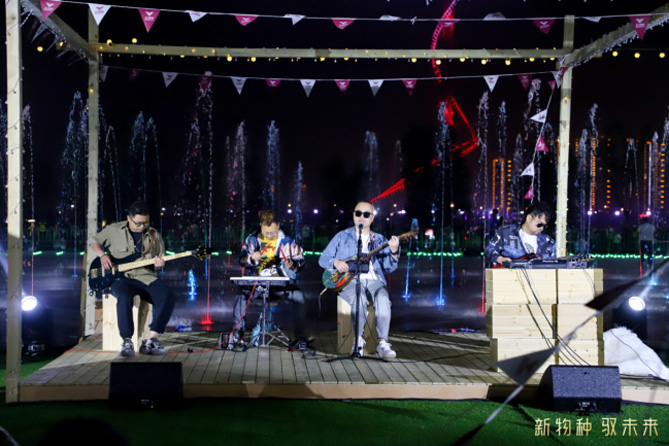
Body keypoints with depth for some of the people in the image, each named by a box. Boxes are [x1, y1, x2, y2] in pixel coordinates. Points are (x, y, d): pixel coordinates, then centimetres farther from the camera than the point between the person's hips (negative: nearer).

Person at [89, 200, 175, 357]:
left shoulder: (154, 235, 13)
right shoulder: (114, 230, 6)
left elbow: (161, 258, 19)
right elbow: (93, 241, 17)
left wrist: (159, 263, -6)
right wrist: (102, 255, -2)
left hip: (147, 277, 3)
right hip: (122, 277, -3)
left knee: (168, 298, -27)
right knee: (124, 297, -39)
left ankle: (151, 341, -24)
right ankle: (127, 342, -32)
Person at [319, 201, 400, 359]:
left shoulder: (379, 239, 17)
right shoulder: (342, 236, 15)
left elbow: (389, 267, 7)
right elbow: (323, 259, 12)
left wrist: (394, 252, -12)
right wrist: (336, 262, -9)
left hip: (373, 280, 1)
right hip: (349, 280, -1)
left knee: (383, 298, -32)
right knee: (360, 298, -36)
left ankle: (382, 343, -32)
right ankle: (359, 339, -23)